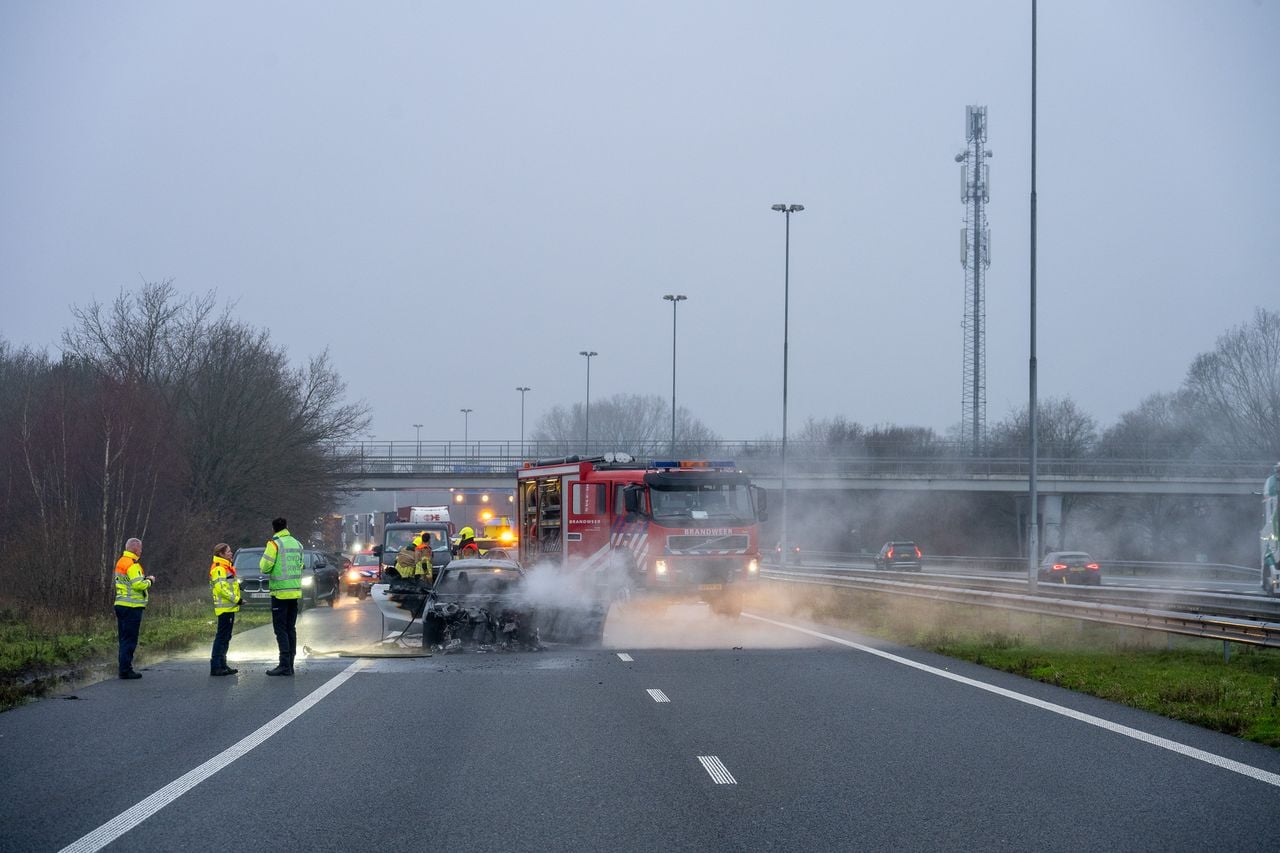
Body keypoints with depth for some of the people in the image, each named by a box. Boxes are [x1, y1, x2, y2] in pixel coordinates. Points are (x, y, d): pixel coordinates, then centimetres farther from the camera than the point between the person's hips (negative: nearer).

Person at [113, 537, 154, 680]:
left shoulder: (121, 562, 16)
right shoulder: (132, 564, -15)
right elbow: (138, 585, -22)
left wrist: (144, 579, 13)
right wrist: (149, 580, -5)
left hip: (121, 604, 10)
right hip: (132, 606, -10)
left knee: (124, 639, 14)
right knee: (130, 640, -6)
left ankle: (124, 669, 17)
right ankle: (126, 670, -5)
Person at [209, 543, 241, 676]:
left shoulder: (226, 568, 20)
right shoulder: (218, 569, -13)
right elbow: (221, 588, -21)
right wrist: (235, 599, -18)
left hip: (230, 607, 11)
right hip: (225, 608, -11)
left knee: (225, 637, 13)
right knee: (222, 637, -11)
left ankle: (222, 665, 18)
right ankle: (216, 666, -13)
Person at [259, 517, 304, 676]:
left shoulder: (275, 543, -9)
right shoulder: (297, 544, 12)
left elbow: (265, 566, -13)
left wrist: (263, 567, 9)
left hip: (280, 592, -7)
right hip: (295, 591, 7)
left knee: (280, 629, -5)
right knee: (291, 628, 10)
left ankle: (285, 665, -11)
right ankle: (290, 665, 11)